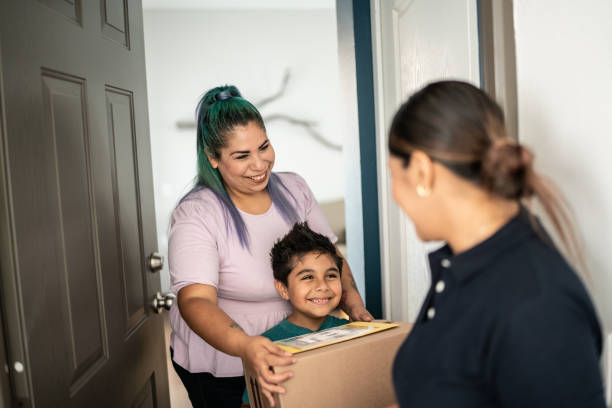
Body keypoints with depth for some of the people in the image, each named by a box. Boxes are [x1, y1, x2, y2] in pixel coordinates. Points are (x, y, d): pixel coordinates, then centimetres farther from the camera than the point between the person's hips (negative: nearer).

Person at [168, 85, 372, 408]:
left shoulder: (293, 188, -4)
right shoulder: (195, 215, -22)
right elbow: (196, 301, -32)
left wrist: (352, 302, -15)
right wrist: (245, 346, -50)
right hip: (219, 366, -4)